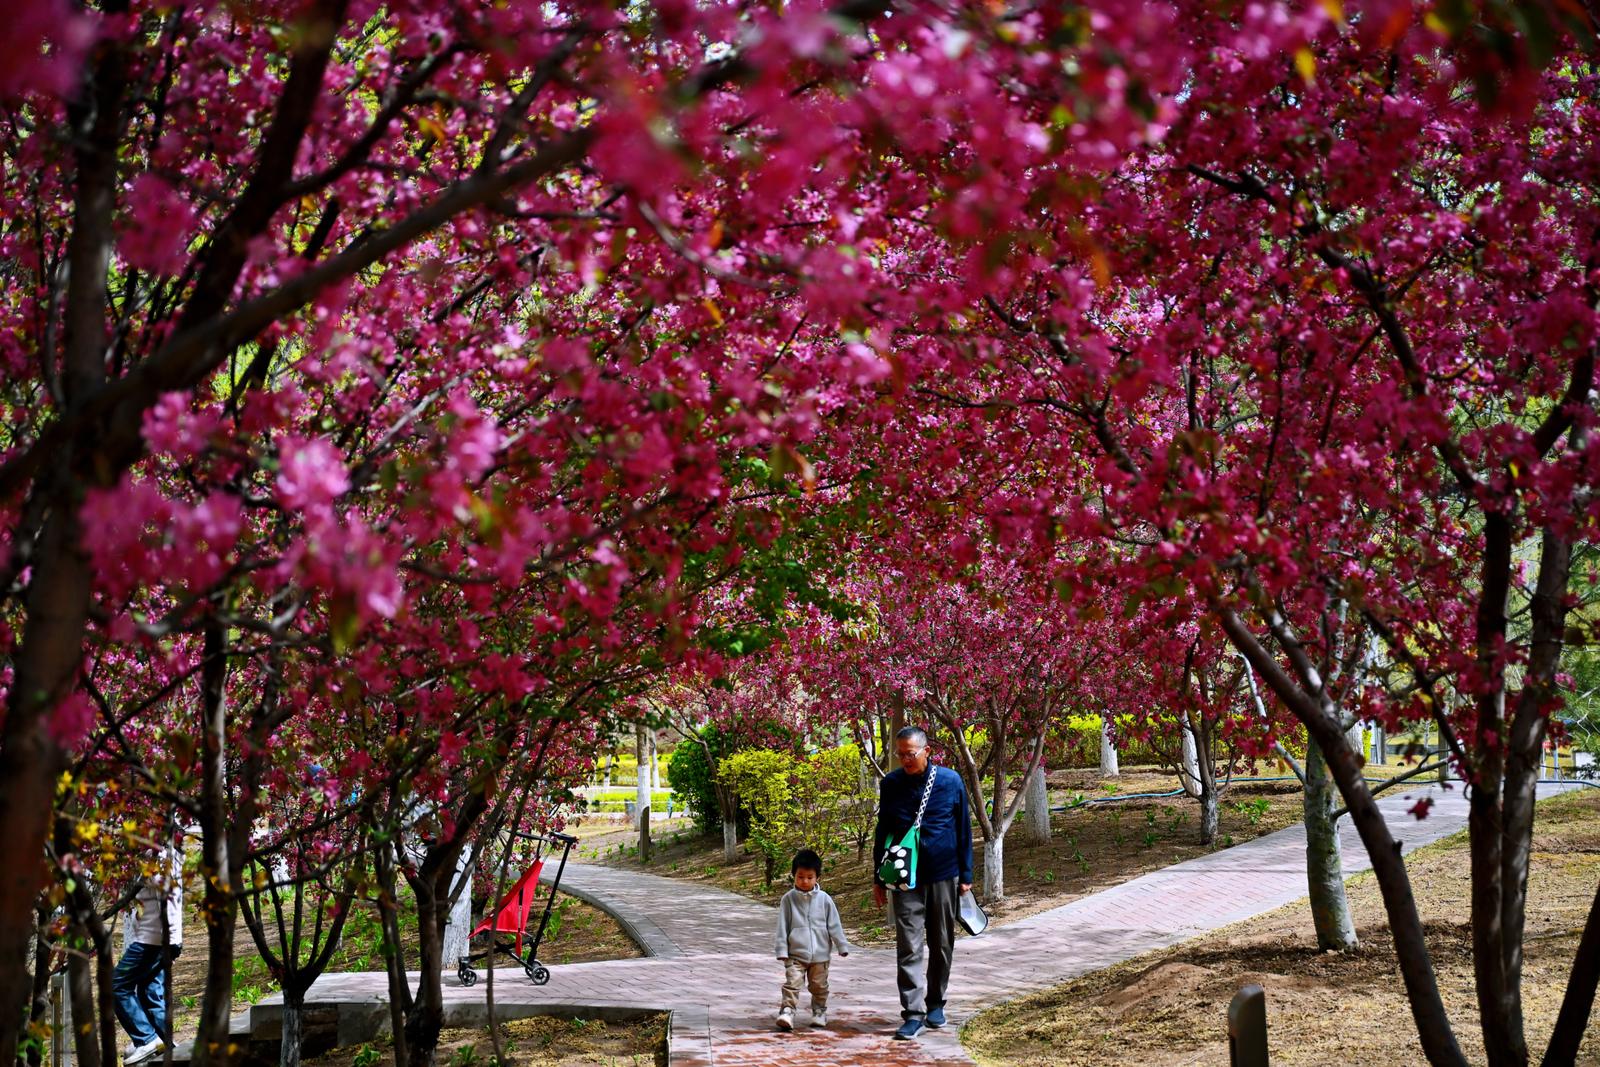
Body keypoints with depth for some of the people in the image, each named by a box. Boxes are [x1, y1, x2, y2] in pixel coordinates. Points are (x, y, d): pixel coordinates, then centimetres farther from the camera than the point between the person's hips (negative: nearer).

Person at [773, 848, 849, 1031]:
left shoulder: (824, 899, -2)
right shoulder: (788, 899, -4)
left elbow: (834, 925, 3)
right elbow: (783, 926, -1)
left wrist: (842, 946, 3)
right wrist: (782, 950, -4)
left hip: (820, 953, 1)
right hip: (796, 954, -1)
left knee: (819, 986, 12)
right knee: (792, 983, -14)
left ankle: (819, 1012, 27)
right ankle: (787, 1012, -15)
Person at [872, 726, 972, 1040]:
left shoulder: (950, 781, -4)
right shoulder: (890, 784, 0)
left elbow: (963, 830, 4)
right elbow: (882, 833, 9)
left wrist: (965, 875, 3)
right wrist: (878, 879, 9)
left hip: (944, 876, 0)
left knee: (942, 944, 10)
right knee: (909, 947, -7)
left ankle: (935, 1004, 26)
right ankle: (913, 1013, -8)